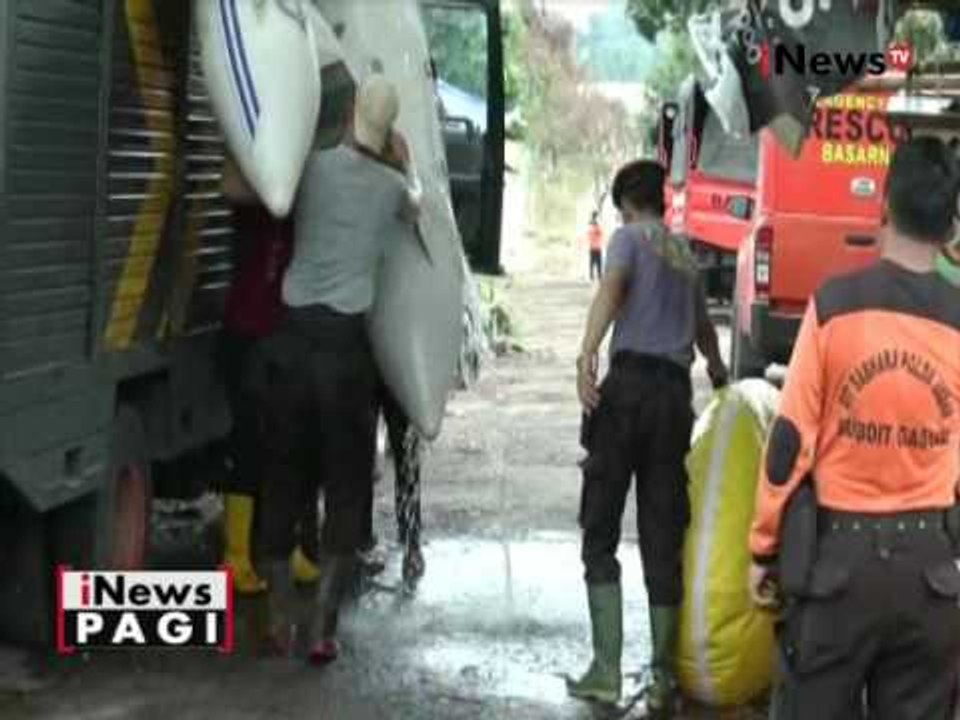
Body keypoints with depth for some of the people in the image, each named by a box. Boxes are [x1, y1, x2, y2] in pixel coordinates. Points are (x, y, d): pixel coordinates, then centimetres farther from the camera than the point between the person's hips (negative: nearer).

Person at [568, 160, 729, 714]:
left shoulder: (630, 237, 6)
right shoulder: (687, 254, 24)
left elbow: (612, 288, -16)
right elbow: (704, 326, 41)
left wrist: (586, 356, -30)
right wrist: (719, 372, 61)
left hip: (631, 382, -5)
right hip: (676, 392, 5)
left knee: (601, 532, 1)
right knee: (664, 539, 7)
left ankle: (607, 670, -6)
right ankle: (663, 679, 8)